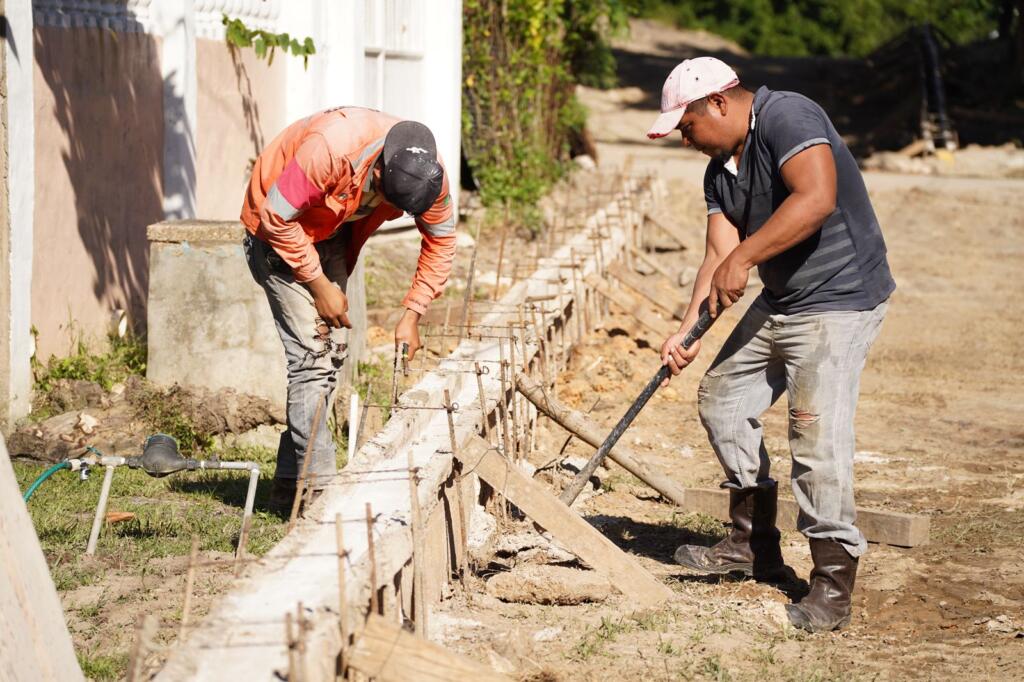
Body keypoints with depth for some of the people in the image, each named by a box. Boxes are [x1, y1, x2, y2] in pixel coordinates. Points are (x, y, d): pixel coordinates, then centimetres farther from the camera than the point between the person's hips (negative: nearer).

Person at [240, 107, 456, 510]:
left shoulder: (428, 172, -20)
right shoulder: (328, 148, -39)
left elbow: (440, 242, -4)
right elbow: (277, 218, -28)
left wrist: (413, 314, -10)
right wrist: (319, 285, -22)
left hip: (331, 234, 7)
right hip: (279, 230, -7)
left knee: (333, 352, 6)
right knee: (311, 353, -16)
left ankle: (289, 484, 14)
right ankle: (318, 488, -17)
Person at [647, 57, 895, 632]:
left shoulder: (787, 118, -18)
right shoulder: (721, 171, 9)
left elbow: (817, 198, -32)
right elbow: (719, 256, 3)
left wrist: (744, 258, -29)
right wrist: (688, 331, -10)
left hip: (839, 302, -10)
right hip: (780, 303, 10)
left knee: (817, 428, -17)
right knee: (723, 397, 15)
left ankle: (833, 587, -11)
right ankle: (754, 543, 28)